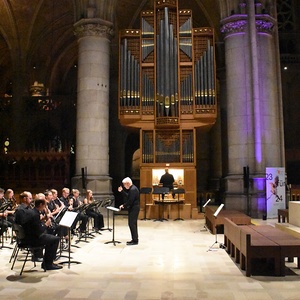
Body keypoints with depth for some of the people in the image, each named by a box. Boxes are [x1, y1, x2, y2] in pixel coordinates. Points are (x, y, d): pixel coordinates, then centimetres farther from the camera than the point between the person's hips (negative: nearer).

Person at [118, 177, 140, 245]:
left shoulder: (133, 189, -19)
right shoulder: (132, 188, 14)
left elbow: (130, 201, -23)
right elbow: (128, 196, 17)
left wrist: (123, 205, -12)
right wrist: (122, 191, 12)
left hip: (134, 208, -11)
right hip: (133, 208, 11)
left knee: (132, 224, -7)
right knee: (133, 224, 14)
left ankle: (135, 240, -2)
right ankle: (134, 239, 21)